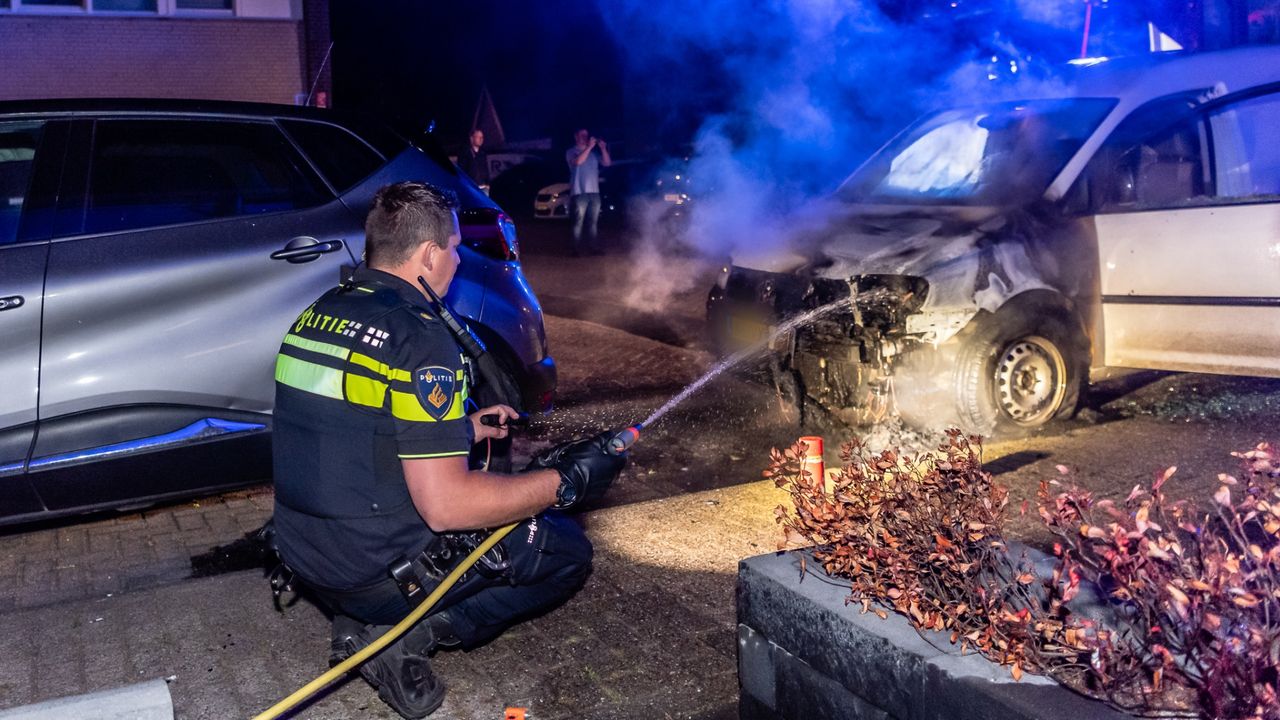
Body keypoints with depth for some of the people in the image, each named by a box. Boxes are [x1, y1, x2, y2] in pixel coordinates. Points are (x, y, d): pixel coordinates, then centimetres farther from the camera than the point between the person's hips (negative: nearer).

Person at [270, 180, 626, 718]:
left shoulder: (319, 314, 4)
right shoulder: (421, 338, -22)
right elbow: (446, 506, -25)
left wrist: (461, 431, 19)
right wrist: (566, 481, -15)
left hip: (303, 554, 8)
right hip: (379, 575, -7)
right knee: (568, 550, 7)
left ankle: (362, 620, 11)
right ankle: (411, 634, -3)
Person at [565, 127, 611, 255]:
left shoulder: (593, 153, 17)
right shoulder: (571, 152, 3)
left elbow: (607, 163, 9)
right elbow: (578, 161, -18)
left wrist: (603, 148, -5)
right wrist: (589, 147, -19)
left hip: (594, 192, 5)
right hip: (579, 192, -5)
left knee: (593, 222, 6)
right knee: (579, 222, -7)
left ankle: (592, 247, 10)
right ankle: (578, 248, -7)